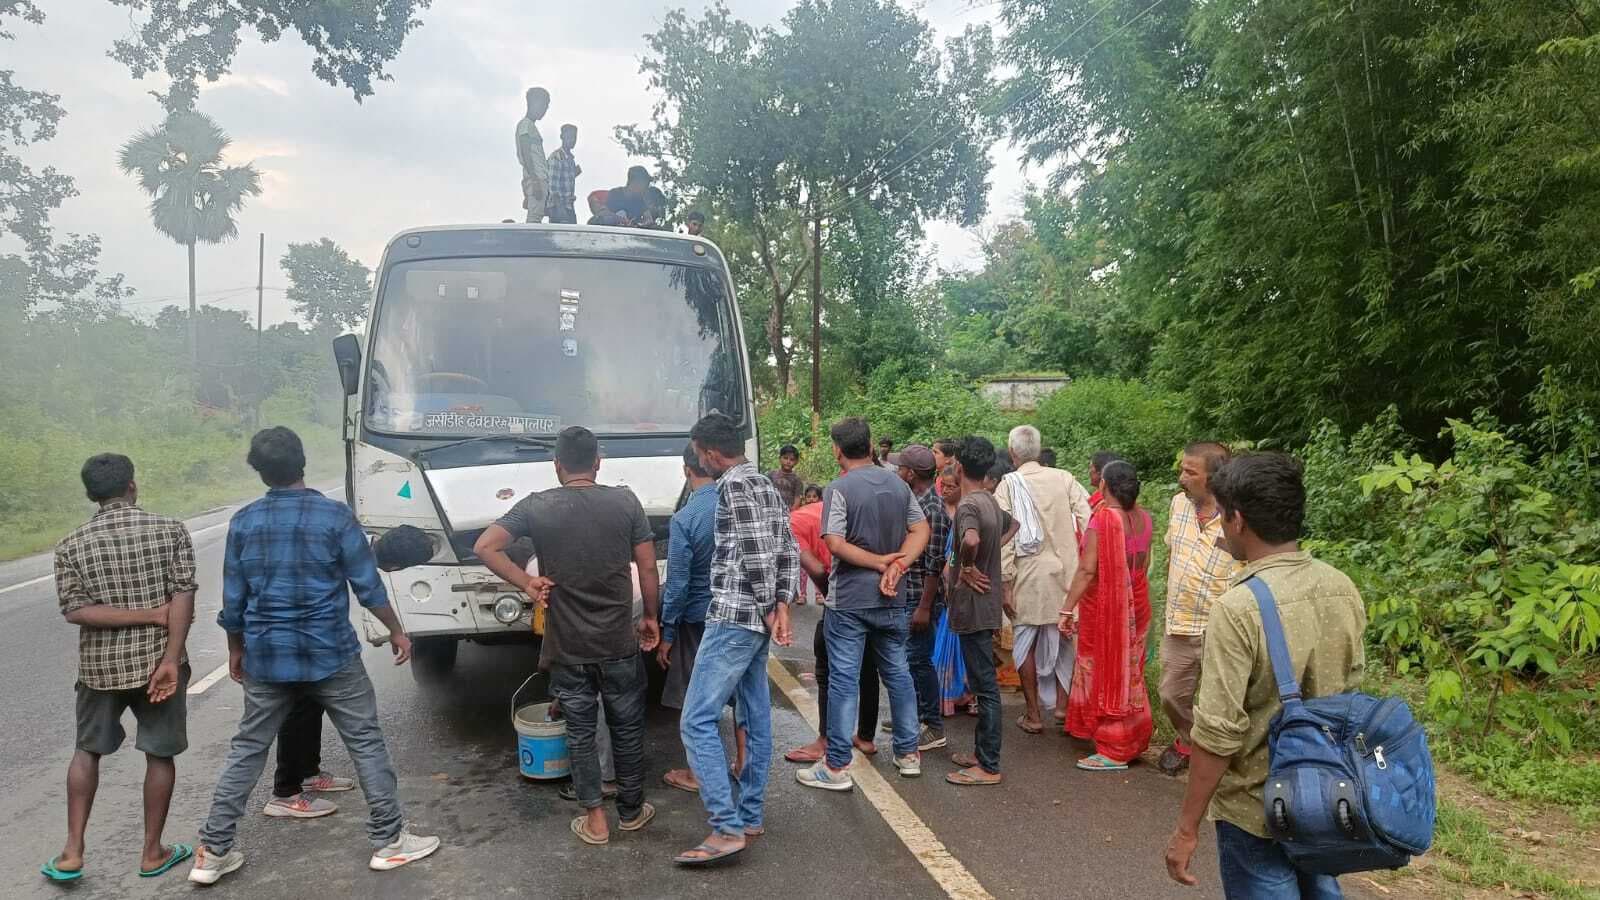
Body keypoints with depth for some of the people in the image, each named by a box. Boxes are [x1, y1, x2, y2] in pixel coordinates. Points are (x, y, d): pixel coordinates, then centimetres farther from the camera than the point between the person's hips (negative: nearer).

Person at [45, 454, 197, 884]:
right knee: (160, 753, 12)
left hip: (101, 665, 2)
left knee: (88, 750, 21)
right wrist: (171, 661, -17)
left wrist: (151, 616, -11)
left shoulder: (71, 545, -2)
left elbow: (75, 611, -12)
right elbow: (183, 598, -16)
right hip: (158, 660, -2)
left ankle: (72, 852, 20)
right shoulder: (170, 530, -7)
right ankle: (152, 852, 21)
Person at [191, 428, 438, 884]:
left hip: (266, 658, 3)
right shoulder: (335, 515, -10)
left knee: (246, 750, 16)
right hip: (331, 654, -3)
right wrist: (397, 631, 6)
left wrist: (236, 650, 21)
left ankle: (213, 851, 21)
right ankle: (389, 840, 11)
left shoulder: (243, 522, 0)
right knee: (366, 743, 7)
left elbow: (233, 600, 6)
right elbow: (368, 586, -7)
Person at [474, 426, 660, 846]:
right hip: (620, 643, 0)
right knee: (627, 728, 15)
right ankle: (632, 810, 28)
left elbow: (485, 547, -13)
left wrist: (526, 583, -6)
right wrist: (651, 617, 9)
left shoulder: (536, 506, -5)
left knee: (581, 733, 13)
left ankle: (595, 819, 17)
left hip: (567, 649, 0)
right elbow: (647, 568, -2)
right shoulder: (624, 501, -5)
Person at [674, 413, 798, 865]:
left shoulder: (734, 486, -13)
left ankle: (727, 829, -11)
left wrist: (768, 609, -10)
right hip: (757, 620, 10)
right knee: (756, 719, 13)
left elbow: (756, 556, -20)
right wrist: (782, 606, 6)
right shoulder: (766, 485, 16)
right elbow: (788, 552, 12)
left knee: (697, 721, -9)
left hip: (734, 617, -10)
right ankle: (751, 815, 22)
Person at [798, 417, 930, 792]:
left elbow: (835, 544, -21)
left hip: (849, 600, -5)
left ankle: (836, 767, 6)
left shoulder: (839, 489, -13)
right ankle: (908, 754, 25)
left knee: (844, 681, 0)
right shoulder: (898, 483, 6)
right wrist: (897, 565, -11)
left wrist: (881, 562, -13)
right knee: (898, 673, 16)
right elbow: (921, 530, 3)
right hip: (892, 599, 6)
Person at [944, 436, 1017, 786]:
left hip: (973, 604, -9)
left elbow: (971, 539, -40)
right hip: (987, 603, 9)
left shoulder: (967, 505, -19)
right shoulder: (991, 501, 9)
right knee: (982, 682, 17)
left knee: (985, 685, -4)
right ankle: (982, 752, 27)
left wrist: (967, 568, -21)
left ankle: (988, 767, 3)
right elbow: (1012, 526, 30)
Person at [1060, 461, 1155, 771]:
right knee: (1128, 671, 18)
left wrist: (1067, 609, -19)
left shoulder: (1102, 519, -20)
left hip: (1104, 604, -7)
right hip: (1135, 603, 7)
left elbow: (1087, 570, -23)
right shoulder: (1143, 518, 0)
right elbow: (1145, 562, 9)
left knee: (1105, 673, 4)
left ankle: (1114, 752, 11)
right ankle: (1133, 739, 30)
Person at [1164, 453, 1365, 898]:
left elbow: (1218, 734, -25)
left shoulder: (1239, 608, -27)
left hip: (1258, 811, -6)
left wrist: (1187, 829, -15)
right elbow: (1351, 687, 9)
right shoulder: (1343, 589, -4)